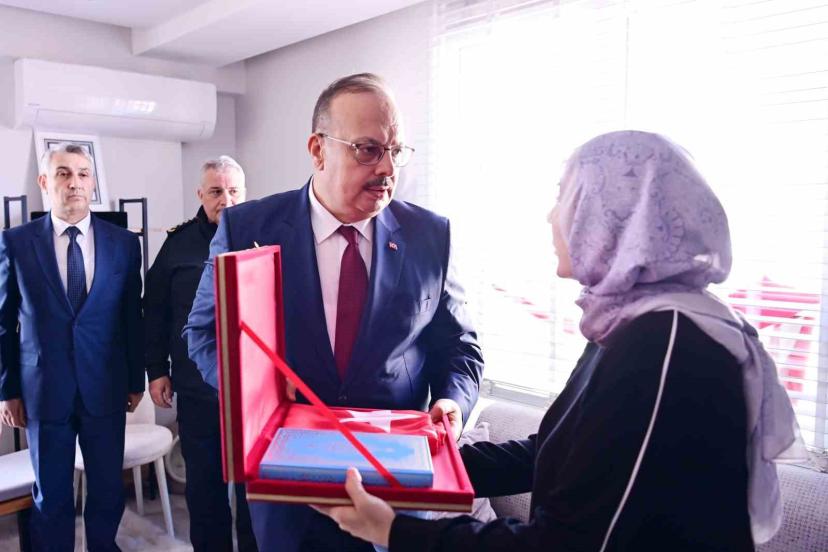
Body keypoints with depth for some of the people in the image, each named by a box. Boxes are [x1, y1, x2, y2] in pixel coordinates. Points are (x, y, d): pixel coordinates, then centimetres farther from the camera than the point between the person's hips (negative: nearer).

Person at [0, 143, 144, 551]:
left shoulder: (124, 242, 1)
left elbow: (132, 318, 4)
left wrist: (136, 380, 7)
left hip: (105, 387, 1)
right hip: (44, 389, -1)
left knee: (108, 488, 13)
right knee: (51, 496, 12)